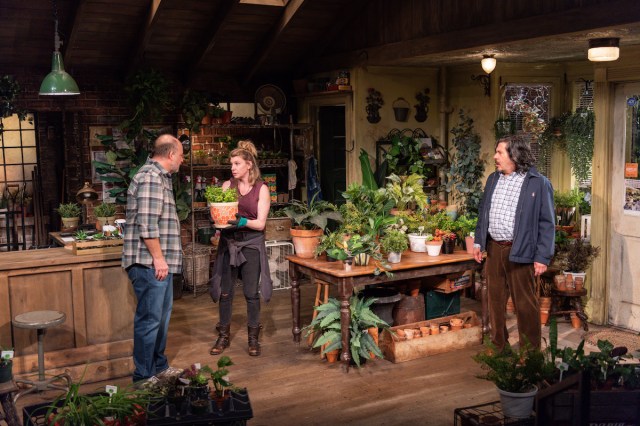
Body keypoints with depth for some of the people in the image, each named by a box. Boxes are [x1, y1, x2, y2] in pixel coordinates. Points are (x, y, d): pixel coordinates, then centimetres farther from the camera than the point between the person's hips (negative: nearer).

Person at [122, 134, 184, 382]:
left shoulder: (160, 177, 18)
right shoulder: (151, 177, -16)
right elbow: (147, 224, -23)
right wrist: (158, 258, -19)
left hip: (160, 262, 11)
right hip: (150, 263, -11)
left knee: (162, 316, 19)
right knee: (149, 319, -4)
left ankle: (159, 367, 31)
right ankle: (143, 377, 6)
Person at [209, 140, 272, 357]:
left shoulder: (261, 189, -3)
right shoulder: (227, 186, 5)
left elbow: (260, 223, -7)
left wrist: (242, 222, -25)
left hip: (251, 243, -2)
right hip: (228, 241, 3)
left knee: (251, 292, 0)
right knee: (225, 291, 6)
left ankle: (253, 338, 14)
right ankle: (223, 336, 20)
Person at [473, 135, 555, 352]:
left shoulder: (538, 183, -8)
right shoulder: (493, 179, 11)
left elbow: (547, 223, -9)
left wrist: (542, 257, -13)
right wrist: (478, 241, 13)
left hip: (520, 252, -6)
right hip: (493, 249, 6)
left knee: (525, 304, 2)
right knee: (495, 300, 14)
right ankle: (498, 346, 28)